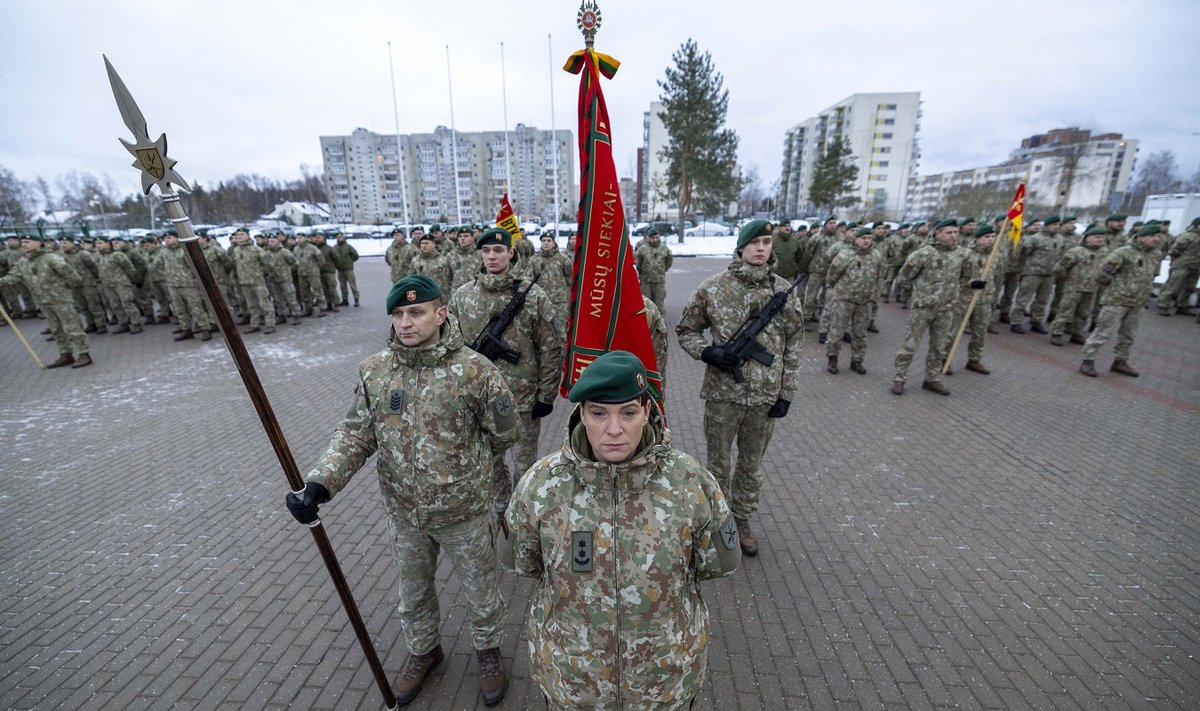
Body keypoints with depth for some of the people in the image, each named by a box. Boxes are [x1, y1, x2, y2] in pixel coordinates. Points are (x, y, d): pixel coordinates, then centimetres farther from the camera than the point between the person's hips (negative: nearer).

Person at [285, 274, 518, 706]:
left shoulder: (473, 369, -21)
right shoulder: (374, 371, -8)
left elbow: (504, 434, -9)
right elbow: (355, 434, -4)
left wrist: (462, 458, 3)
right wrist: (319, 483, -18)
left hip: (464, 511, -3)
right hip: (403, 513, 4)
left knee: (480, 590, 20)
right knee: (413, 592, 27)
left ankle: (488, 649, 50)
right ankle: (423, 650, 56)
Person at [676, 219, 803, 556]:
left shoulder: (784, 290, 0)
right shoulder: (712, 287, -7)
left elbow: (793, 343, 5)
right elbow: (685, 330, 2)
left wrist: (786, 392, 2)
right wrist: (708, 352, -17)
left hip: (766, 394, 2)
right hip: (722, 393, -2)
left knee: (752, 464, 17)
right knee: (718, 462, 13)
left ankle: (742, 520, 38)